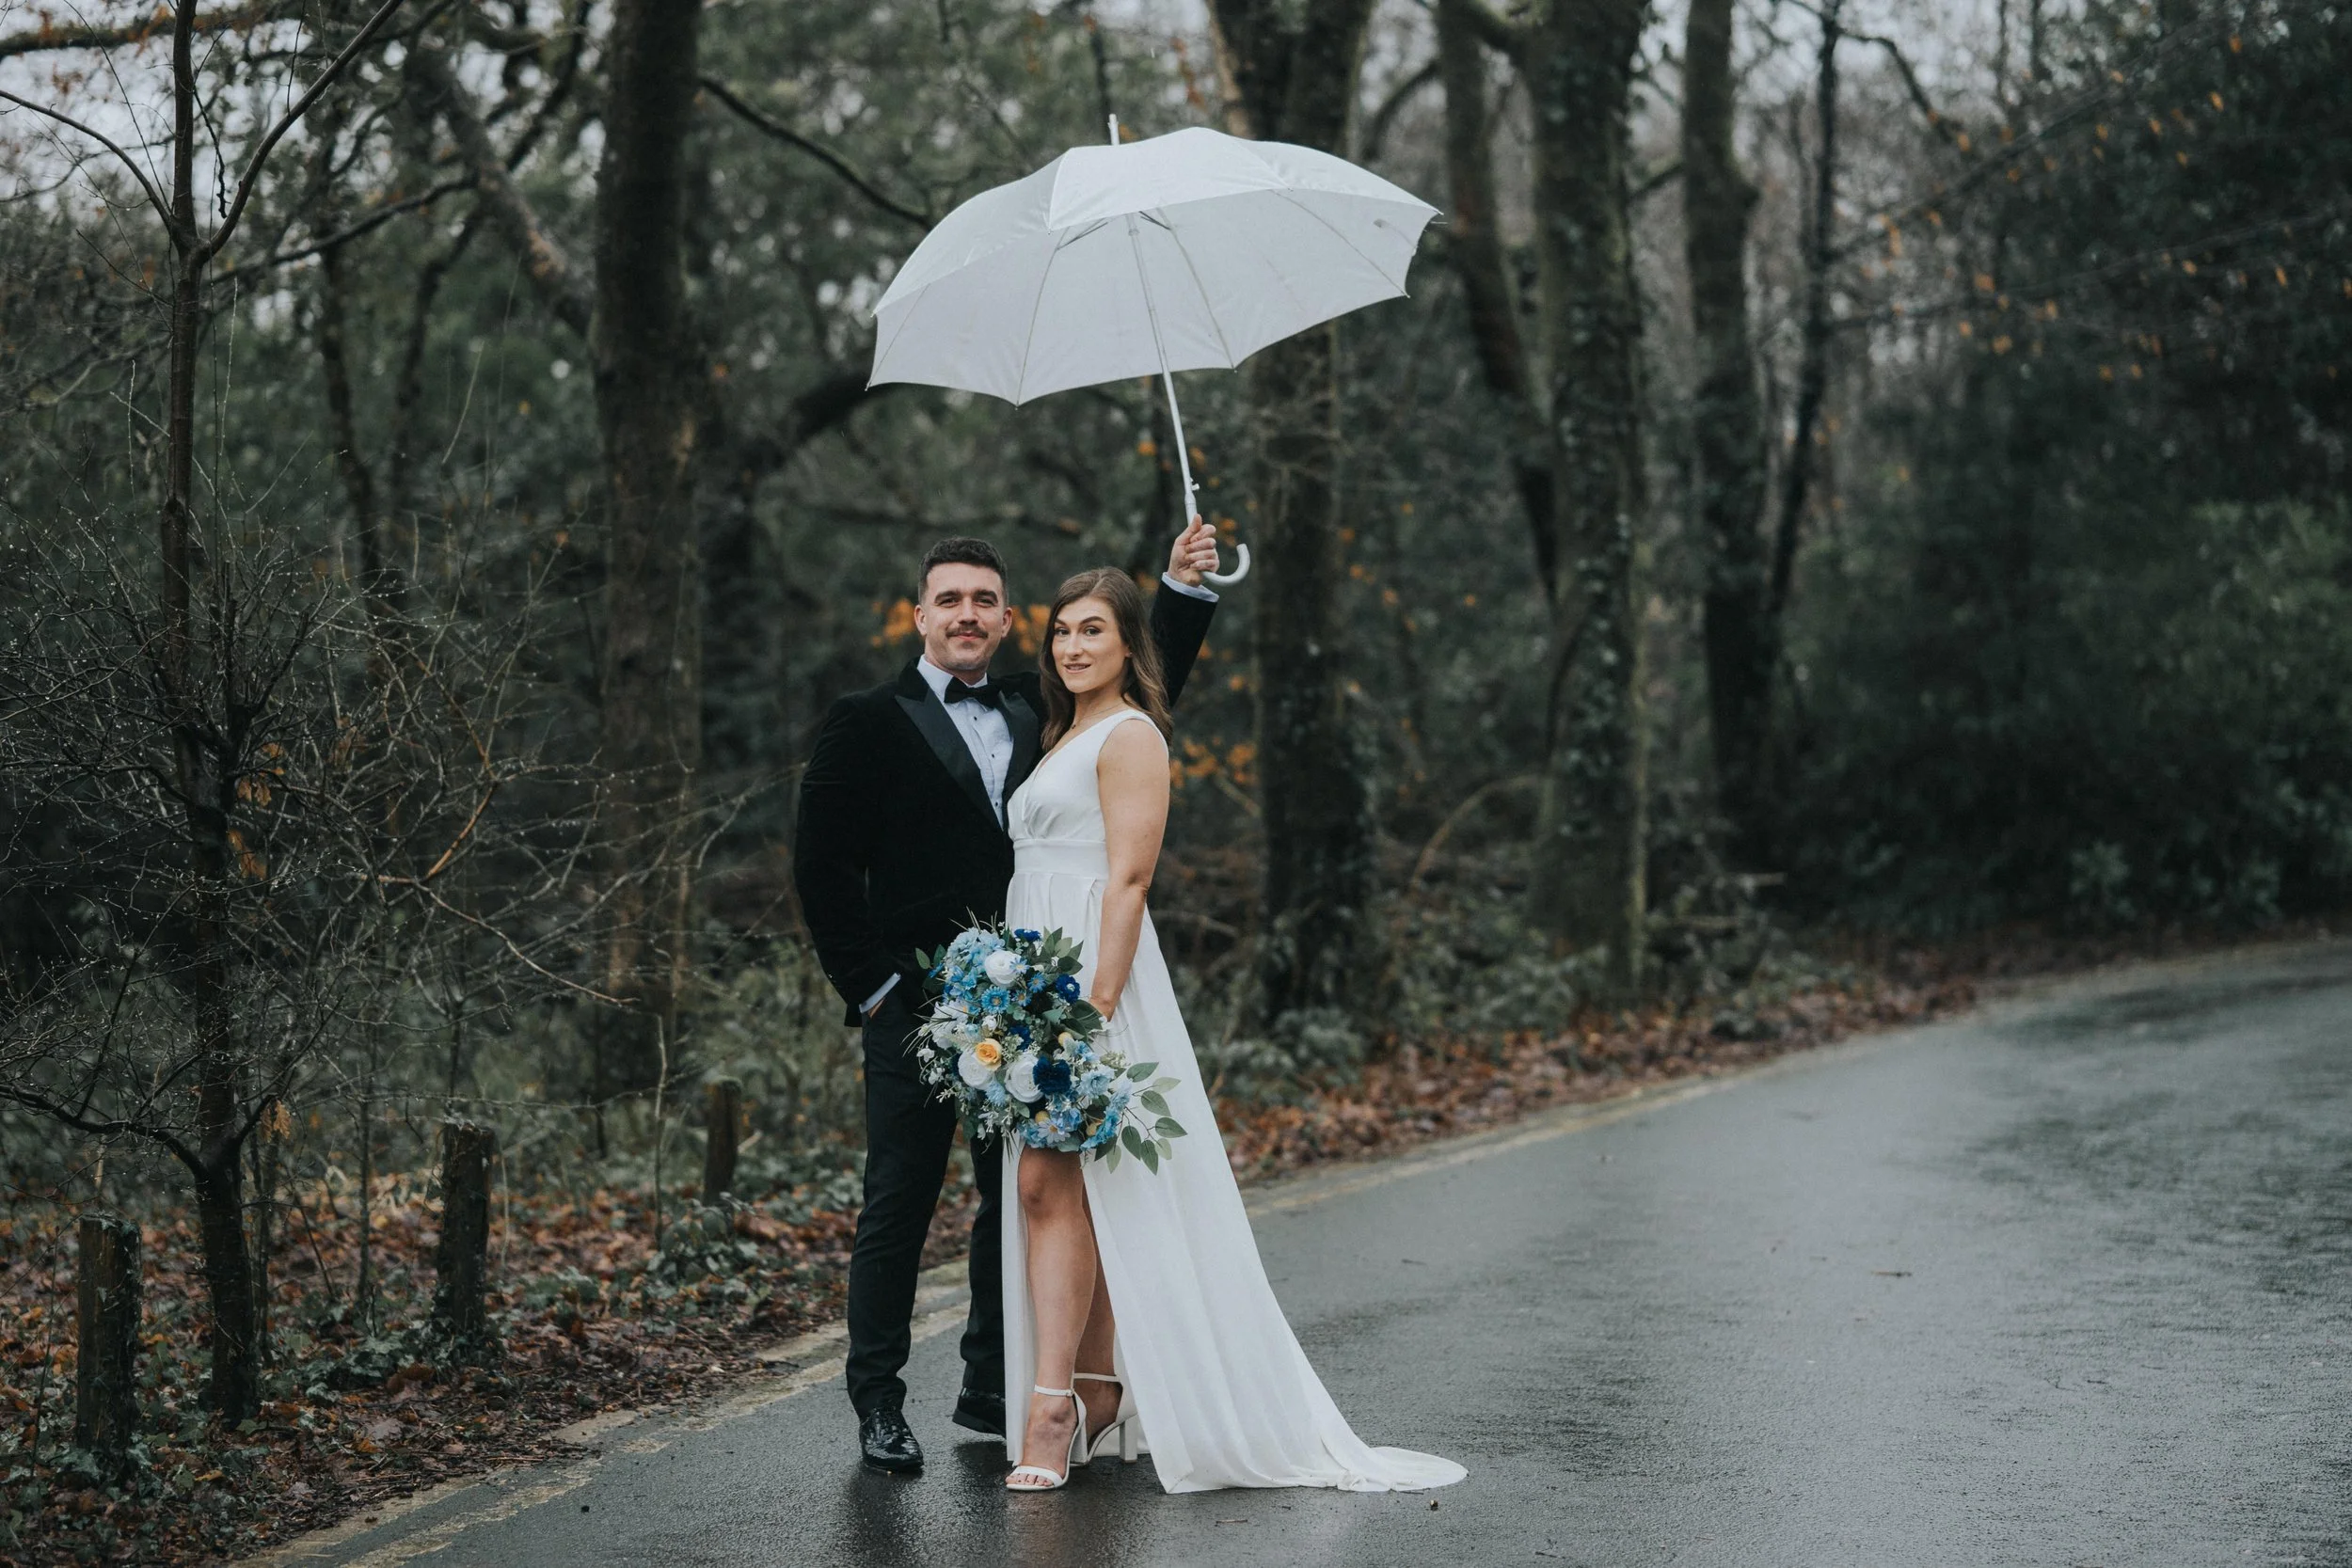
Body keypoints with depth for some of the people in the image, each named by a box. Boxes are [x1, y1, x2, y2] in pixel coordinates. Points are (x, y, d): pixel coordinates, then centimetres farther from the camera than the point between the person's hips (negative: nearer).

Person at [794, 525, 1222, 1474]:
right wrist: (869, 987, -8)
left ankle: (993, 1389, 23)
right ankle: (878, 1404, 10)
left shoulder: (1039, 712, 13)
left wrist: (1184, 589, -3)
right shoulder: (869, 723, -2)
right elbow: (821, 867, -4)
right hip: (913, 1006, -5)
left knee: (1016, 1202, 11)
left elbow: (1144, 685, 12)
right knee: (898, 1207, 1)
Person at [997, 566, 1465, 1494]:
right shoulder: (1062, 740, 22)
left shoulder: (1130, 735, -5)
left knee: (1052, 1182, -13)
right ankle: (1101, 1396, 9)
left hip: (1093, 970, -9)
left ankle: (1053, 1409, -12)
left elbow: (1129, 877, -14)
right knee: (1050, 1188, 5)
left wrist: (1096, 1006, -22)